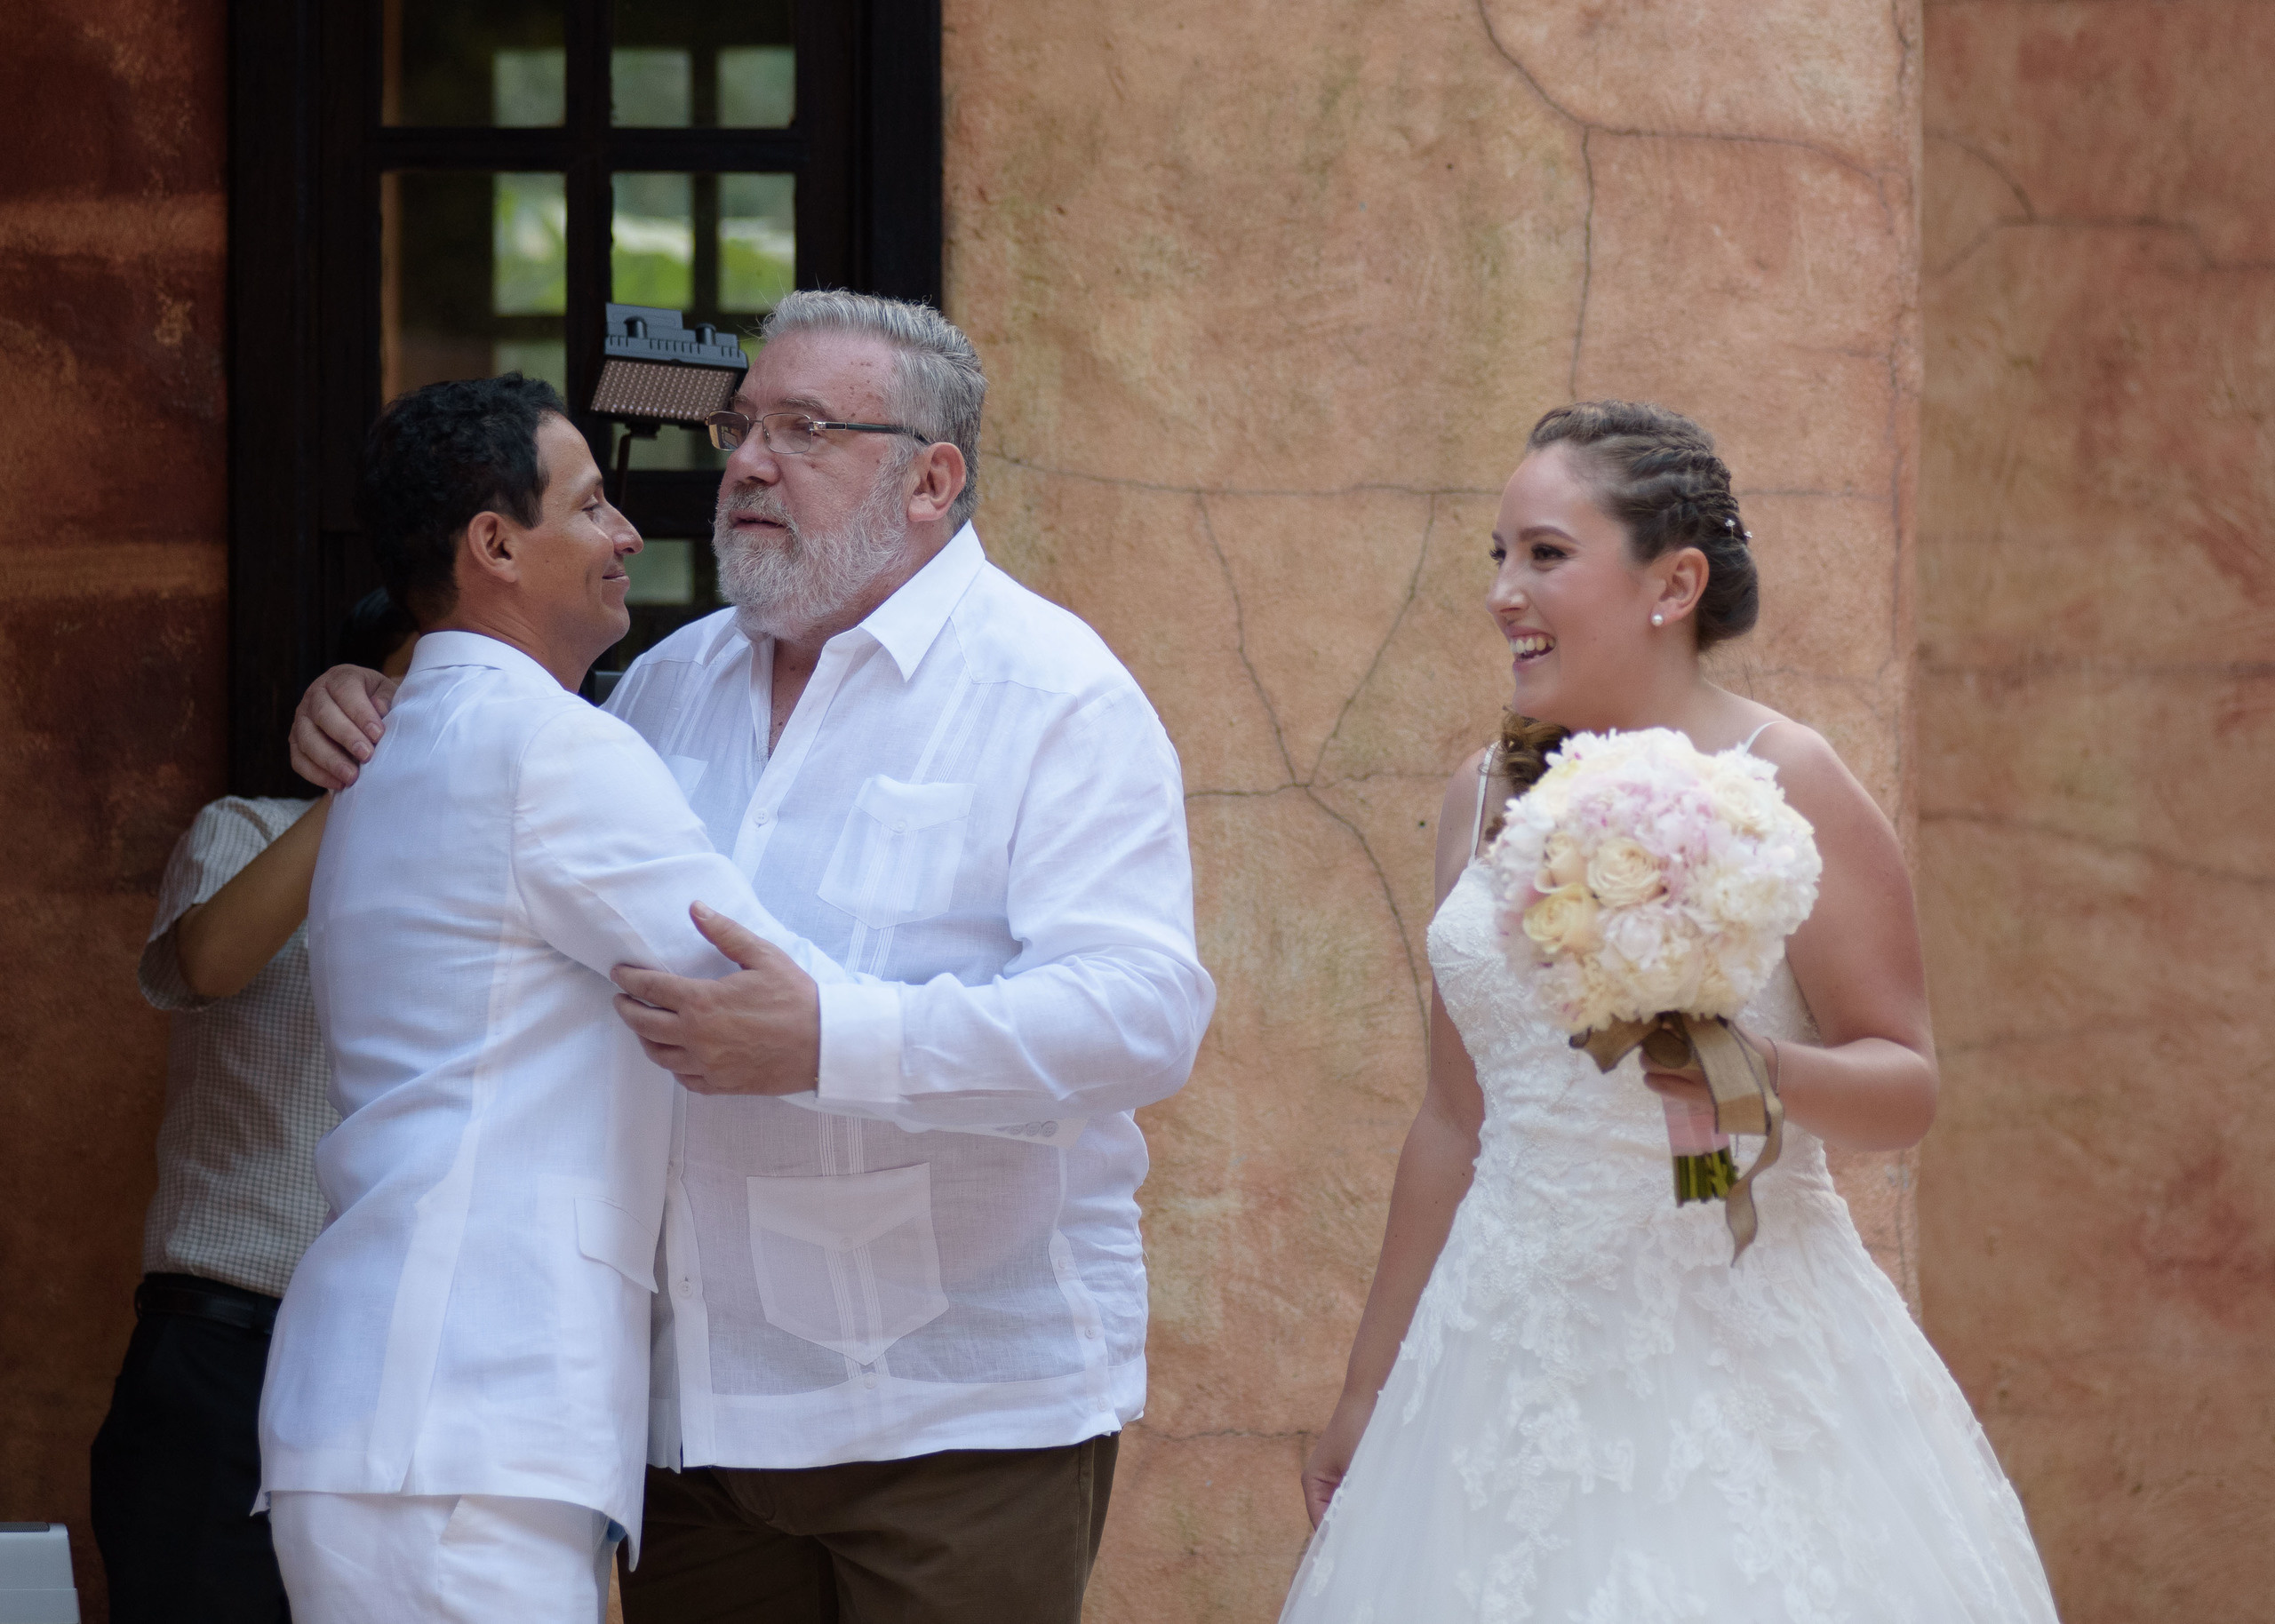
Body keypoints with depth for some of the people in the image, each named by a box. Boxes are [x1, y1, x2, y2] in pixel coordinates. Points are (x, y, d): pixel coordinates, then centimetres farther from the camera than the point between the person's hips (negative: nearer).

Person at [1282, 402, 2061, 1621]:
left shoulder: (1784, 787, -5)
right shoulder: (1483, 799, 10)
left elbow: (1907, 1088, -6)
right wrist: (1367, 1392, 17)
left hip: (1728, 1348, -5)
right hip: (1512, 1352, 5)